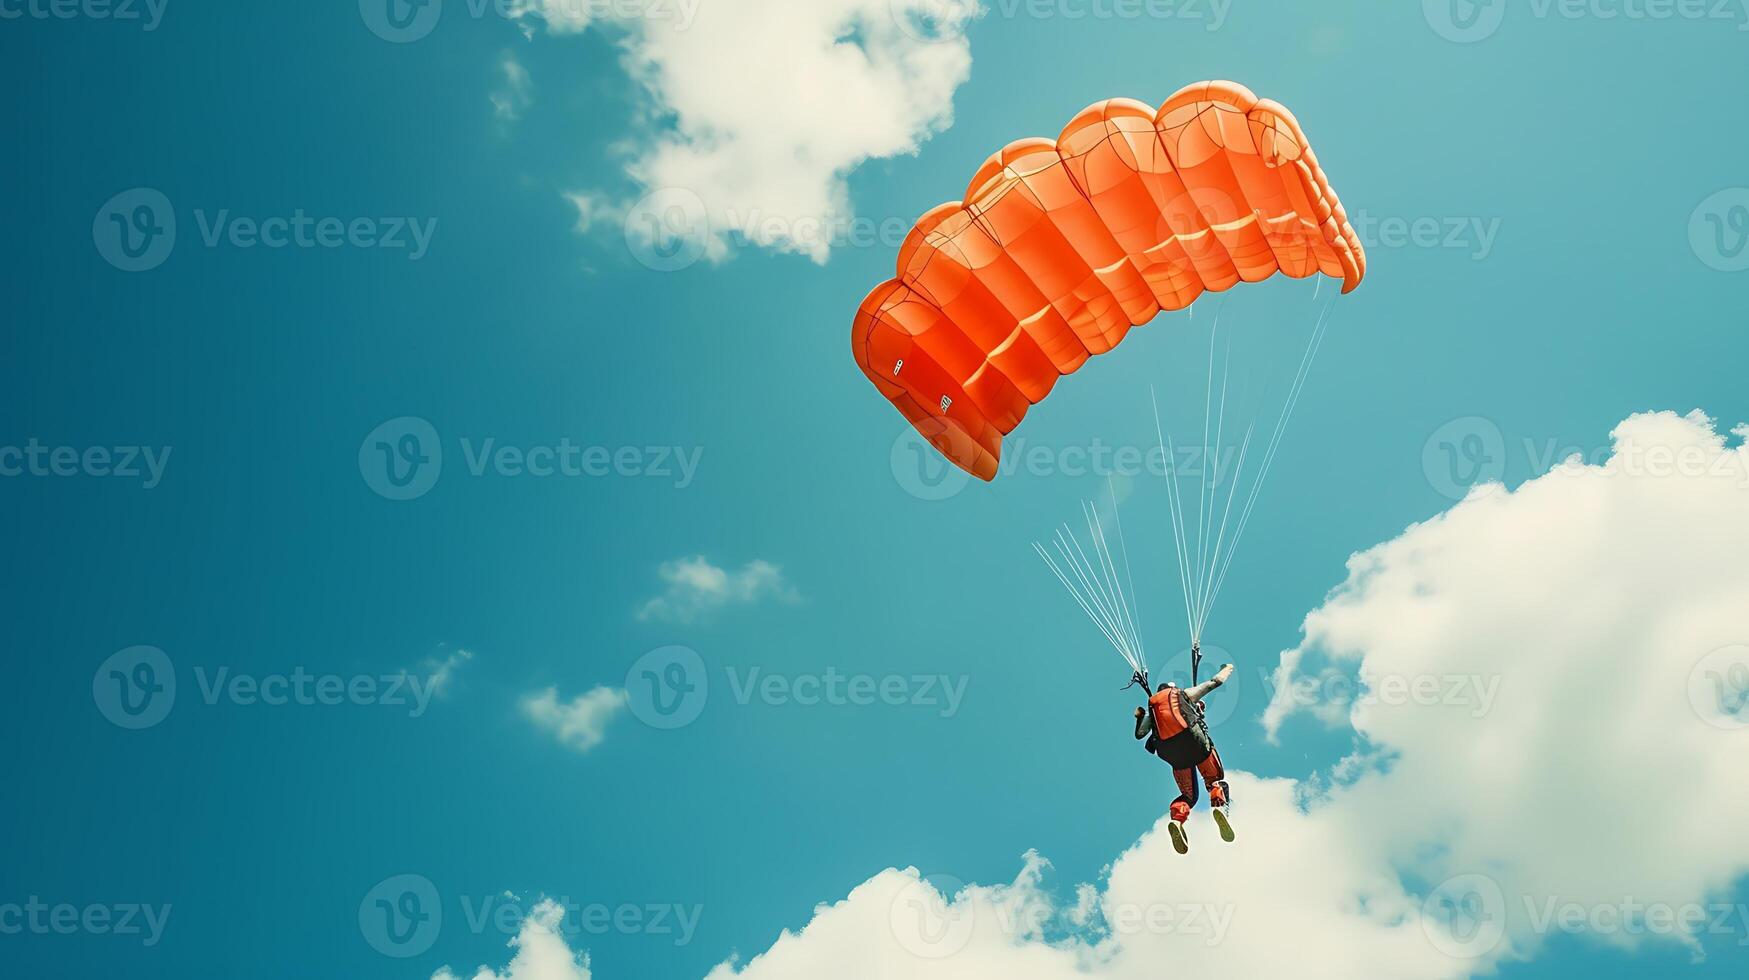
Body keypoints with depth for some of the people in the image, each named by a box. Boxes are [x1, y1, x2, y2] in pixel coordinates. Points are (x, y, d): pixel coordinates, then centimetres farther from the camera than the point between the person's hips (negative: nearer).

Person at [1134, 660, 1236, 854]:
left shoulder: (1152, 707, 25)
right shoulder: (1183, 694, 20)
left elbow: (1139, 734, 15)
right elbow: (1214, 682, 25)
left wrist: (1139, 717, 34)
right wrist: (1227, 669, 44)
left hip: (1169, 751, 3)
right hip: (1194, 741, -3)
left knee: (1188, 795, 16)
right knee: (1216, 780, 12)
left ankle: (1177, 820, -16)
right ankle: (1220, 806, -23)